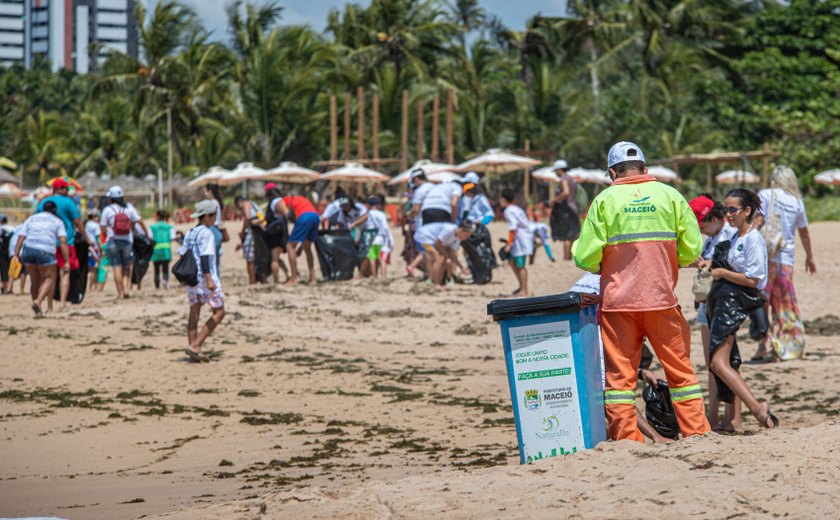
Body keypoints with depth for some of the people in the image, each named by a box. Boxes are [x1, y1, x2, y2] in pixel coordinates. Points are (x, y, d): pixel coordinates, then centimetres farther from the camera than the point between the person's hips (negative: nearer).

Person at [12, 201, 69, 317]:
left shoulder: (31, 219, 25)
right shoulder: (57, 222, 16)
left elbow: (20, 238, 11)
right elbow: (63, 242, 2)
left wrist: (16, 254, 5)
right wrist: (67, 261, -3)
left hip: (28, 250, 4)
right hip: (46, 252, -4)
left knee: (35, 280, 18)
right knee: (49, 278, 8)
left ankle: (38, 311, 19)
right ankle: (38, 302, -15)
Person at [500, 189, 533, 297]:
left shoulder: (509, 211, -13)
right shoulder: (517, 209, 16)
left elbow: (512, 228, -19)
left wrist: (509, 244, -17)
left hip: (521, 239, -10)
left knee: (520, 265, -5)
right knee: (513, 262, 17)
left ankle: (524, 291, -2)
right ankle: (522, 287, 22)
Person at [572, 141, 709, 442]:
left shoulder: (605, 200, -1)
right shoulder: (669, 195, 4)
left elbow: (586, 258, -6)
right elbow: (692, 250, 3)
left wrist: (577, 247, 16)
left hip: (618, 301, -1)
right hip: (662, 299, 1)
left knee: (620, 373, 4)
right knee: (680, 370, 10)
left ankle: (626, 440, 1)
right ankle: (697, 433, 9)